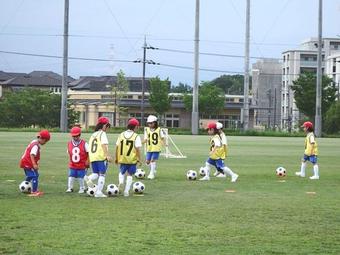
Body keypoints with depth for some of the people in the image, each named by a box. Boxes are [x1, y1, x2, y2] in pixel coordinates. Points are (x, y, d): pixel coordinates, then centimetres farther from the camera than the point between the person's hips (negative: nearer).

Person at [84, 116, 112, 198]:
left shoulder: (93, 135, 20)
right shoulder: (102, 134, -3)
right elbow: (104, 145, -17)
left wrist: (89, 159, 28)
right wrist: (107, 155, -24)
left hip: (92, 157, 6)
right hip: (101, 157, -6)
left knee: (96, 173, 13)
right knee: (102, 174, -1)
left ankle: (89, 178, -20)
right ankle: (99, 192, -7)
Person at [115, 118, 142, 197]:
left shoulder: (121, 135, 3)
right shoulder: (136, 136, -9)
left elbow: (117, 147, 4)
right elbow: (138, 149, -14)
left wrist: (116, 158, 13)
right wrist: (139, 159, -6)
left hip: (122, 159, 3)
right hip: (132, 159, -3)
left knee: (122, 172, 24)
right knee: (129, 175, 11)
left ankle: (121, 181, -5)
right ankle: (126, 191, 6)